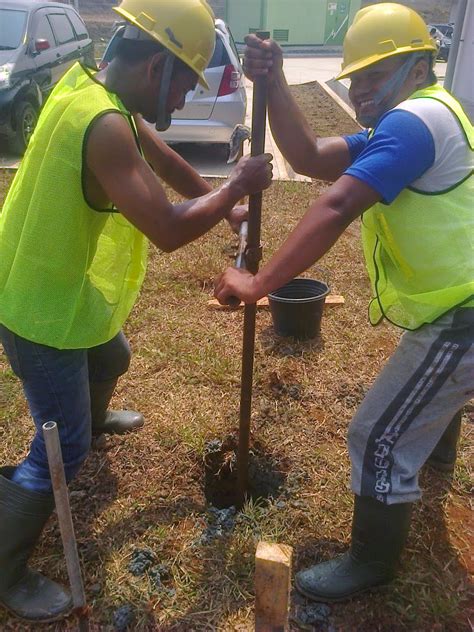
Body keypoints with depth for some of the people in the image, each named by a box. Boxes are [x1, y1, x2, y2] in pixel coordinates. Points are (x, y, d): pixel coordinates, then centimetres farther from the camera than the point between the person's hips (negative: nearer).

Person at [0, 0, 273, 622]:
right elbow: (168, 229, -32)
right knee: (63, 448, 2)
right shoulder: (104, 125, -31)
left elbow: (158, 155, 12)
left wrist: (219, 203, 14)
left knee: (110, 359, 33)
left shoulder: (92, 83, 1)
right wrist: (238, 186, -16)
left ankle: (93, 418, 67)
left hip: (58, 286, 10)